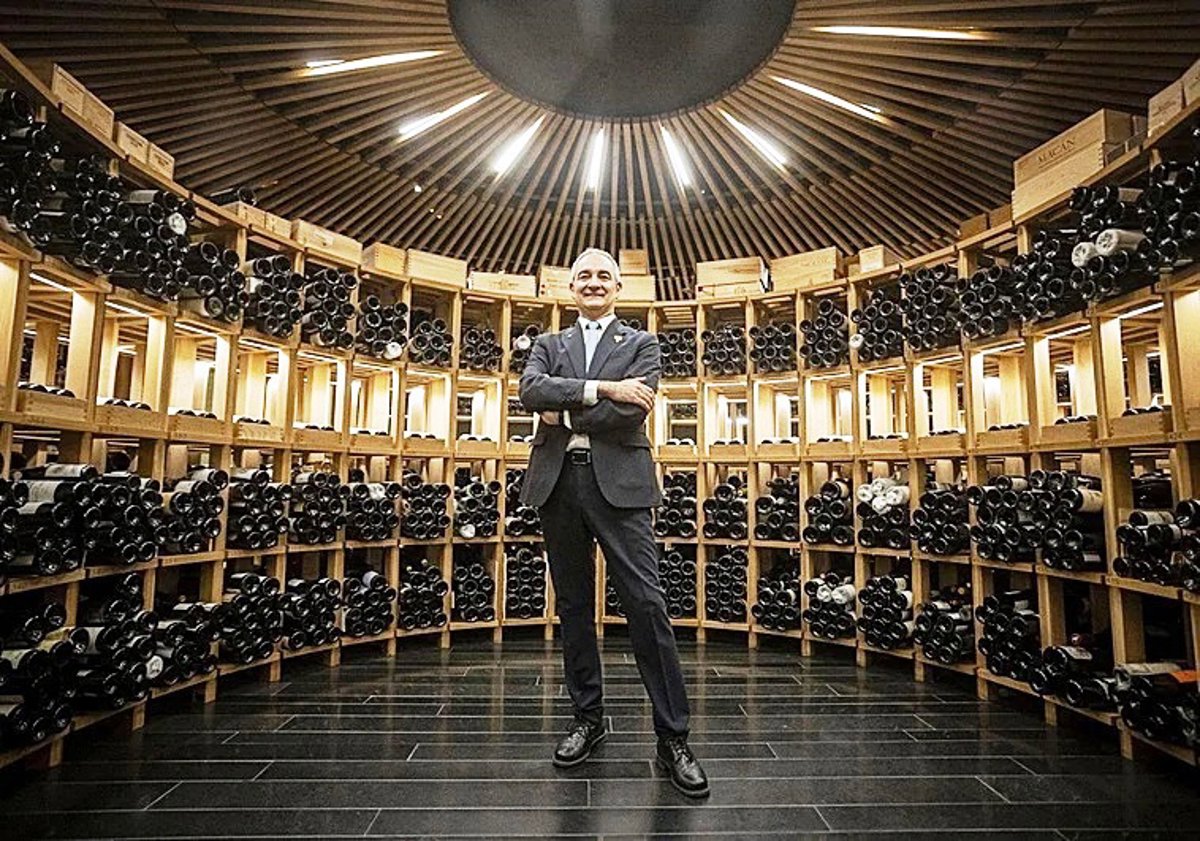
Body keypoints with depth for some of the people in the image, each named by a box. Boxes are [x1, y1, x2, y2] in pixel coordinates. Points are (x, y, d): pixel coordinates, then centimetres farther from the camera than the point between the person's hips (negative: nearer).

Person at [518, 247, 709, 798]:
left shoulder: (641, 344, 9)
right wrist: (602, 388, -13)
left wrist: (564, 414, -5)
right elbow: (531, 390, -6)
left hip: (618, 483, -3)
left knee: (646, 605, -5)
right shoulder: (549, 344, 17)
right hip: (558, 483, 3)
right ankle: (587, 717, 30)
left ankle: (673, 738, 10)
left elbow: (632, 413, -8)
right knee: (573, 606, 12)